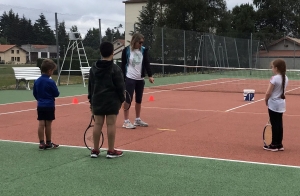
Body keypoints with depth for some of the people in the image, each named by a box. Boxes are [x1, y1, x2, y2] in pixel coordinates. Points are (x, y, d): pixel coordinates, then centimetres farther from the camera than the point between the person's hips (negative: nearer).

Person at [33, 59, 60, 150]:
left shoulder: (36, 81, 3)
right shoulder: (51, 82, -15)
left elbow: (35, 94, 11)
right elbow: (56, 94, -9)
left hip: (40, 106, 5)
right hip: (49, 106, -5)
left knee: (41, 124, 4)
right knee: (48, 124, 3)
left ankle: (42, 143, 6)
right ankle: (48, 143, 13)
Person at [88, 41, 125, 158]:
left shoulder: (93, 68, 7)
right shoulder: (115, 69, -8)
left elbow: (90, 86, 11)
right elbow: (120, 86, -8)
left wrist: (91, 100, 18)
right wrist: (122, 99, 4)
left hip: (97, 100, 5)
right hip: (112, 101, -4)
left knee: (97, 124, 7)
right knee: (111, 124, 0)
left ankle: (95, 150, 14)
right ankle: (111, 151, 5)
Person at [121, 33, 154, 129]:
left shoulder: (143, 50, 2)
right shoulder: (126, 50, -8)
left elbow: (147, 63, -2)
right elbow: (123, 65, -4)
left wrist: (150, 76, -14)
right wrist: (123, 79, -7)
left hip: (140, 79, 5)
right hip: (130, 79, -5)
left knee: (139, 100, 12)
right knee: (128, 99, -2)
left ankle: (137, 119, 25)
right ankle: (126, 121, 3)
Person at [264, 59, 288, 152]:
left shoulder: (274, 78, -18)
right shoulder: (285, 78, 5)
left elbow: (268, 93, -19)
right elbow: (281, 90, 9)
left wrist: (266, 100, 0)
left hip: (274, 104, -7)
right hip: (281, 103, 7)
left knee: (275, 124, 0)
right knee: (279, 124, 12)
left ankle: (274, 145, 8)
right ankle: (279, 144, 19)